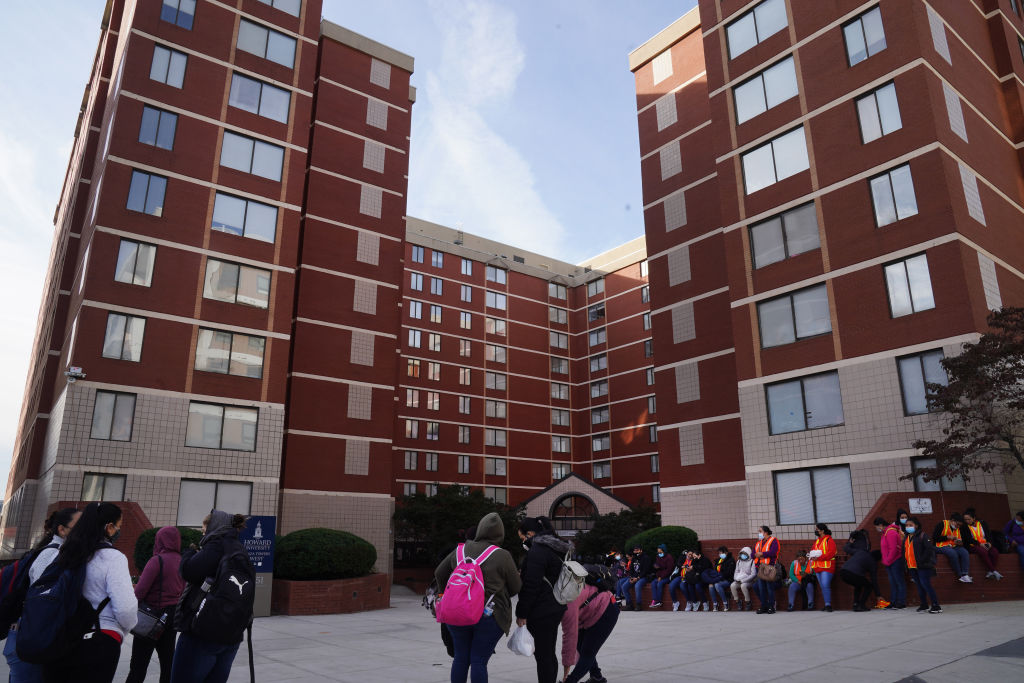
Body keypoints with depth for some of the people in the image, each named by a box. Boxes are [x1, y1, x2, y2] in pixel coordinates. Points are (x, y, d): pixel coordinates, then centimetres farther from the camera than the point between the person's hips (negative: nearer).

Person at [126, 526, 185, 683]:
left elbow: (141, 589, -16)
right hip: (173, 616, 6)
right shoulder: (182, 562, 5)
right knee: (167, 660, 14)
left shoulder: (157, 560, -14)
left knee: (139, 664, 2)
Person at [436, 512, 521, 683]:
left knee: (461, 658, 15)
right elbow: (516, 587, 0)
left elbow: (439, 573, 12)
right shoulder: (503, 556, -10)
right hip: (489, 616, -3)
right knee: (479, 661, 3)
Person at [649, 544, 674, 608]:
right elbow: (656, 568, 21)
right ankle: (654, 600, -26)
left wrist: (661, 577, -16)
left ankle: (658, 601, -23)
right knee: (653, 583, -19)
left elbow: (669, 569, -14)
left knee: (660, 583, -29)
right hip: (659, 576, 7)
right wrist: (657, 576, -1)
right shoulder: (658, 558, 14)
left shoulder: (669, 557, -8)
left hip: (667, 576, -7)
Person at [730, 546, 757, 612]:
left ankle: (748, 603, -15)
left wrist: (743, 580, -15)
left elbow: (753, 574, -10)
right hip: (739, 581, 5)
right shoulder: (739, 561, 15)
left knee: (743, 586, -36)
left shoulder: (752, 562, -4)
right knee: (732, 586, -25)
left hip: (748, 581, -5)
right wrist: (737, 579, -3)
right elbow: (736, 571, 18)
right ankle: (737, 601, -9)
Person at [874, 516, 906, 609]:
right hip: (889, 563, 10)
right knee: (892, 583, 11)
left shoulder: (891, 532, -16)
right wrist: (885, 561, 16)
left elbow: (893, 549, -20)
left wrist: (887, 561, -15)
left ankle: (902, 603, 1)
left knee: (899, 582, -3)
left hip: (895, 562, -10)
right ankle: (893, 603, 14)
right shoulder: (885, 532, 16)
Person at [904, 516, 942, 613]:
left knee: (926, 585, -10)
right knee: (920, 587, 13)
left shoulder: (922, 535, -9)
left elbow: (930, 548, -18)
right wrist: (906, 562, 14)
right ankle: (924, 606, 22)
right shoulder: (906, 538, 15)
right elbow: (904, 551, 25)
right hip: (912, 567, 7)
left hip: (922, 567, -7)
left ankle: (936, 606, -5)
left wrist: (922, 560, -19)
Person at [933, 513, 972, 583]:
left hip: (953, 546, 7)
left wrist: (960, 543, -2)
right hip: (941, 546, -6)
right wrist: (948, 537, -12)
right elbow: (934, 537, -11)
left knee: (964, 552, -24)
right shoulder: (942, 524, -4)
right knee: (953, 553, -35)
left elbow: (962, 541, 22)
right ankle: (960, 576, -26)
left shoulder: (958, 529, 18)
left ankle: (965, 574, -29)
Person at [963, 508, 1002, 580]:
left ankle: (990, 572, -26)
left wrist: (989, 542, -9)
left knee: (995, 552, -28)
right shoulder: (965, 526, 2)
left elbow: (988, 534, 10)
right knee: (983, 552, -36)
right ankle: (994, 571, -32)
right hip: (974, 546, -4)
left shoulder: (982, 524, 11)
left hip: (985, 544, 4)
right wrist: (979, 544, -16)